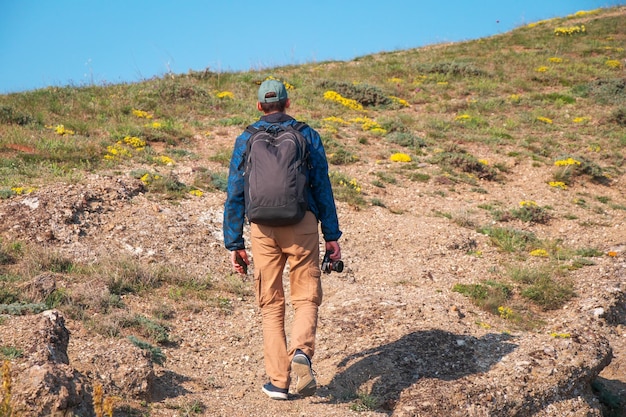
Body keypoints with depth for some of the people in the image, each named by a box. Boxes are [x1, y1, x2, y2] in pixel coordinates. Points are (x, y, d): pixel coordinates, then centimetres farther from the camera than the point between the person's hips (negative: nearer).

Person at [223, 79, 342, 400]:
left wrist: (234, 245, 12)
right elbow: (322, 187, 4)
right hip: (302, 223, -1)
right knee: (306, 298, 9)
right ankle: (301, 352, -20)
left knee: (271, 305, 10)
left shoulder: (245, 140, 9)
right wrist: (332, 235, 7)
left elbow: (234, 196, 7)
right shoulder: (307, 135, 7)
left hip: (263, 227, 1)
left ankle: (278, 381, 10)